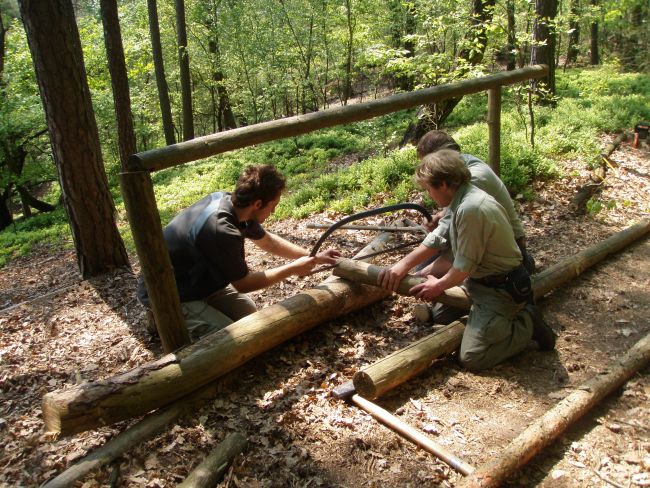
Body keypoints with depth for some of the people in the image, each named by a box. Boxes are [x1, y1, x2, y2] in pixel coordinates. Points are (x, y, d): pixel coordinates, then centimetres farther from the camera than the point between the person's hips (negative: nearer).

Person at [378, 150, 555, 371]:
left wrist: (439, 285, -2)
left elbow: (464, 266, -21)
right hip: (479, 281, 10)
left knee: (471, 358, -14)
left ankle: (527, 323, 4)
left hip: (501, 290, -10)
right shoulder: (462, 199, 2)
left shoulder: (471, 208, -29)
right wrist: (402, 265, 7)